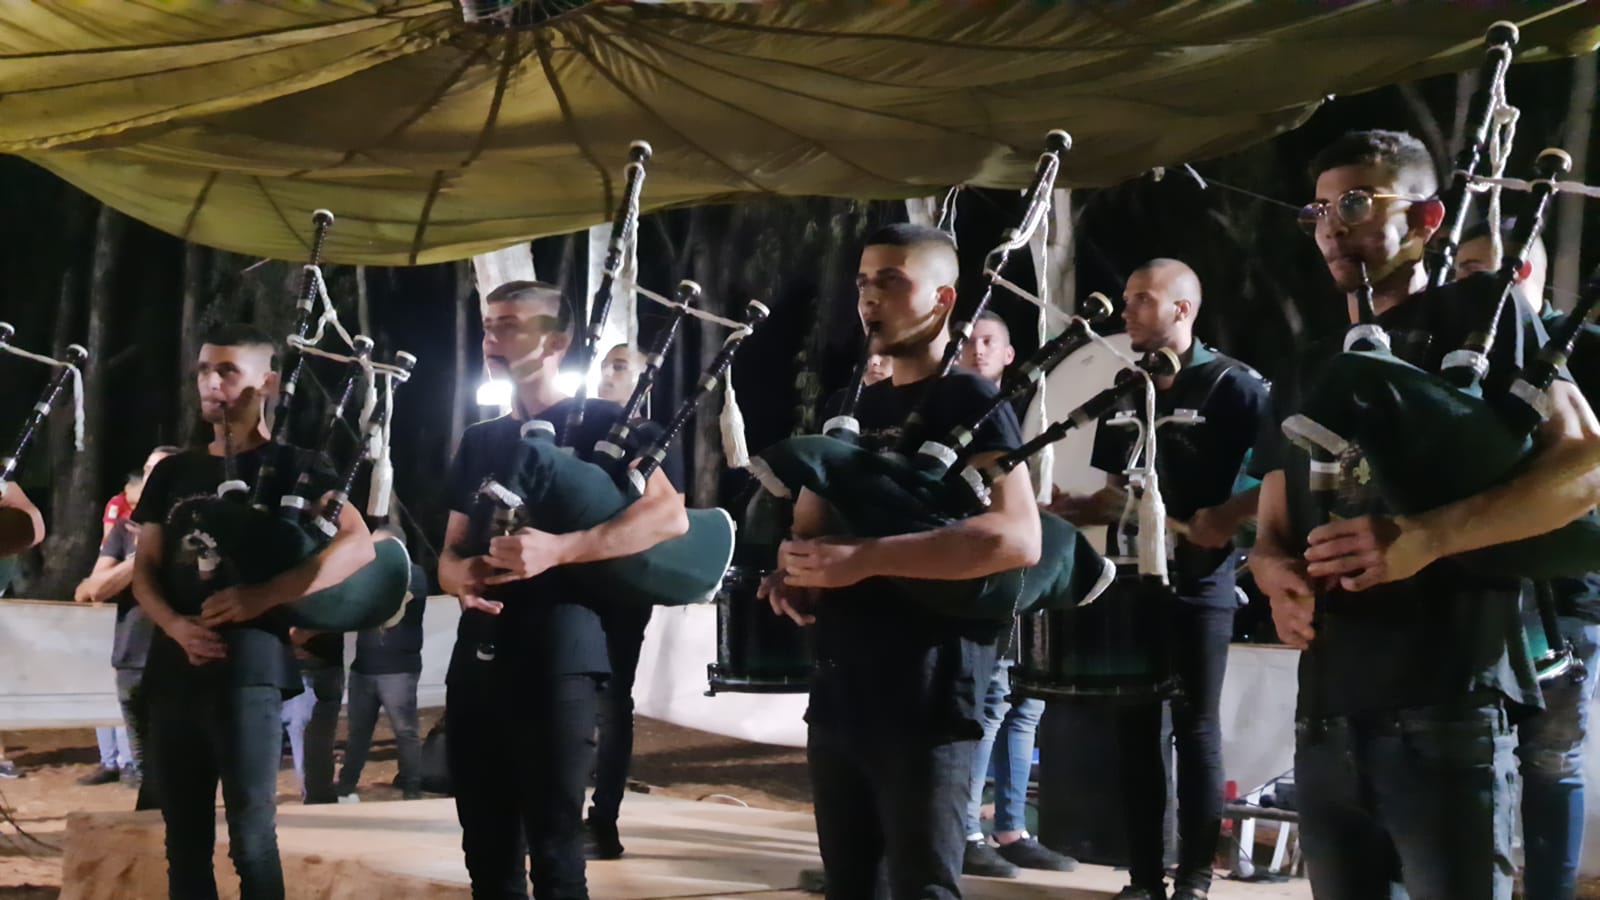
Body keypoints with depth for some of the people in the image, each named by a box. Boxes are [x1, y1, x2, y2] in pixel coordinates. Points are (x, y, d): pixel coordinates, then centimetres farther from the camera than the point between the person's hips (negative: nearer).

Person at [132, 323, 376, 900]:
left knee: (250, 831, -10)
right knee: (184, 837, 6)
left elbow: (358, 546, -9)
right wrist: (176, 625, -7)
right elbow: (145, 569, 15)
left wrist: (264, 596, -19)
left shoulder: (288, 466, 3)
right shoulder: (173, 473, 18)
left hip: (249, 664, -5)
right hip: (174, 667, 5)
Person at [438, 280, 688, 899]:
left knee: (553, 849, -6)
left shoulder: (599, 423, 1)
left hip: (556, 658, -6)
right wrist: (459, 575, -5)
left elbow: (670, 515, -12)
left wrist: (559, 549, -22)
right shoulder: (480, 441, 20)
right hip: (478, 656, 6)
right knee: (487, 849, 8)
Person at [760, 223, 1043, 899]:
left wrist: (863, 559, -25)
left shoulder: (969, 402, -8)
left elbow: (1017, 538, -22)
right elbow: (808, 524, 23)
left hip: (926, 693, -8)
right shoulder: (850, 407, 15)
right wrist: (792, 570, -3)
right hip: (840, 686, 8)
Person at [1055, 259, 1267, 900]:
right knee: (1135, 726, 5)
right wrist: (1065, 510, 1)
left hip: (1200, 577, -6)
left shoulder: (1232, 385, -7)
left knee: (1195, 726, -2)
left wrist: (1228, 517, -23)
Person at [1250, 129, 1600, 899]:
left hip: (1444, 708, -6)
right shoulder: (1309, 374, 22)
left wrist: (1425, 539, -21)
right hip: (1328, 714, 6)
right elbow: (1270, 533, 22)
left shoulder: (1478, 319, 4)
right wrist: (1280, 576, -5)